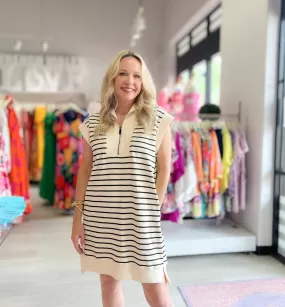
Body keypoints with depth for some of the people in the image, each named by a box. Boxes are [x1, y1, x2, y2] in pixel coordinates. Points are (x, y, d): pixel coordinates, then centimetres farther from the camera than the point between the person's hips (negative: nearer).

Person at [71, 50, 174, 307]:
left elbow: (164, 170, -2)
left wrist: (153, 211, -6)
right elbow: (85, 171, 7)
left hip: (141, 218, -2)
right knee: (108, 281, 16)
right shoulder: (93, 123, 5)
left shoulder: (158, 119, -3)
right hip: (100, 217, 3)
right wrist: (78, 218, 4)